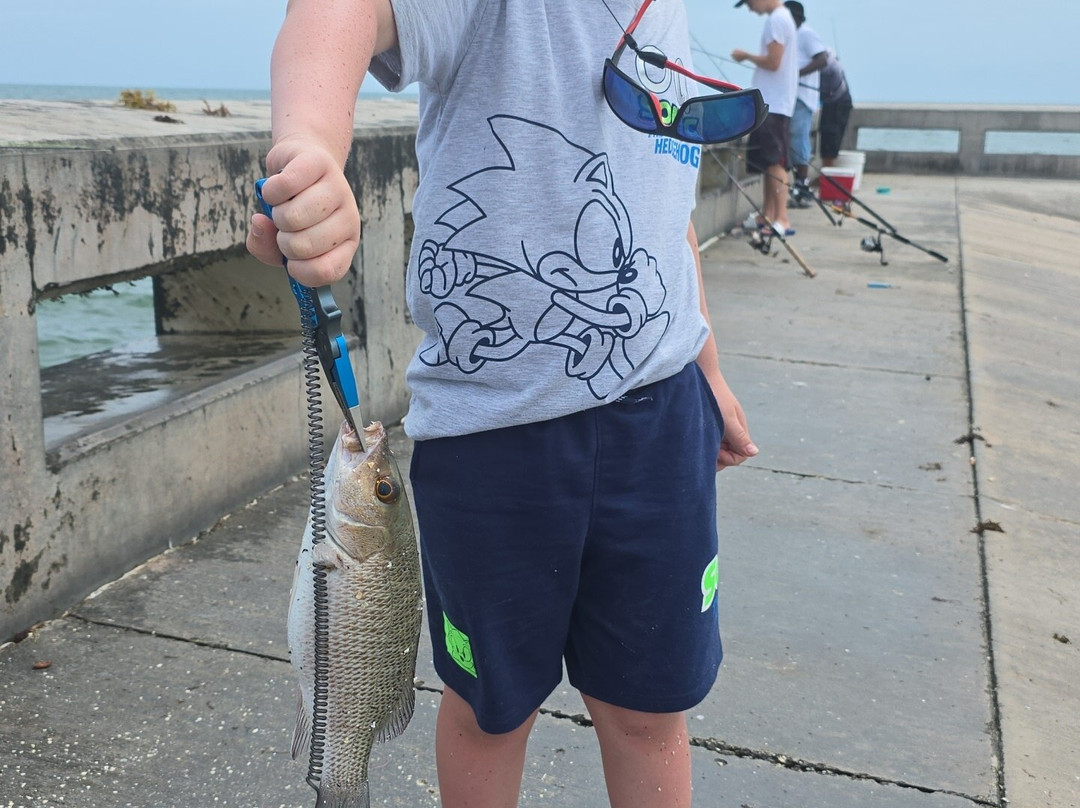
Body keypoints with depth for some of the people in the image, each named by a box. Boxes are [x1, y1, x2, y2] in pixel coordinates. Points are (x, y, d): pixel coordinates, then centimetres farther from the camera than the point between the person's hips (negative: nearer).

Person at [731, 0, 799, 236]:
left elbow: (772, 62, -18)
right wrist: (751, 58, 10)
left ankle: (782, 220, -14)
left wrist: (746, 56, -5)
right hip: (771, 103, 10)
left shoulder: (776, 19, -12)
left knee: (774, 162, -12)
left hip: (773, 104, -10)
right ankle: (768, 216, 18)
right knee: (768, 162, 12)